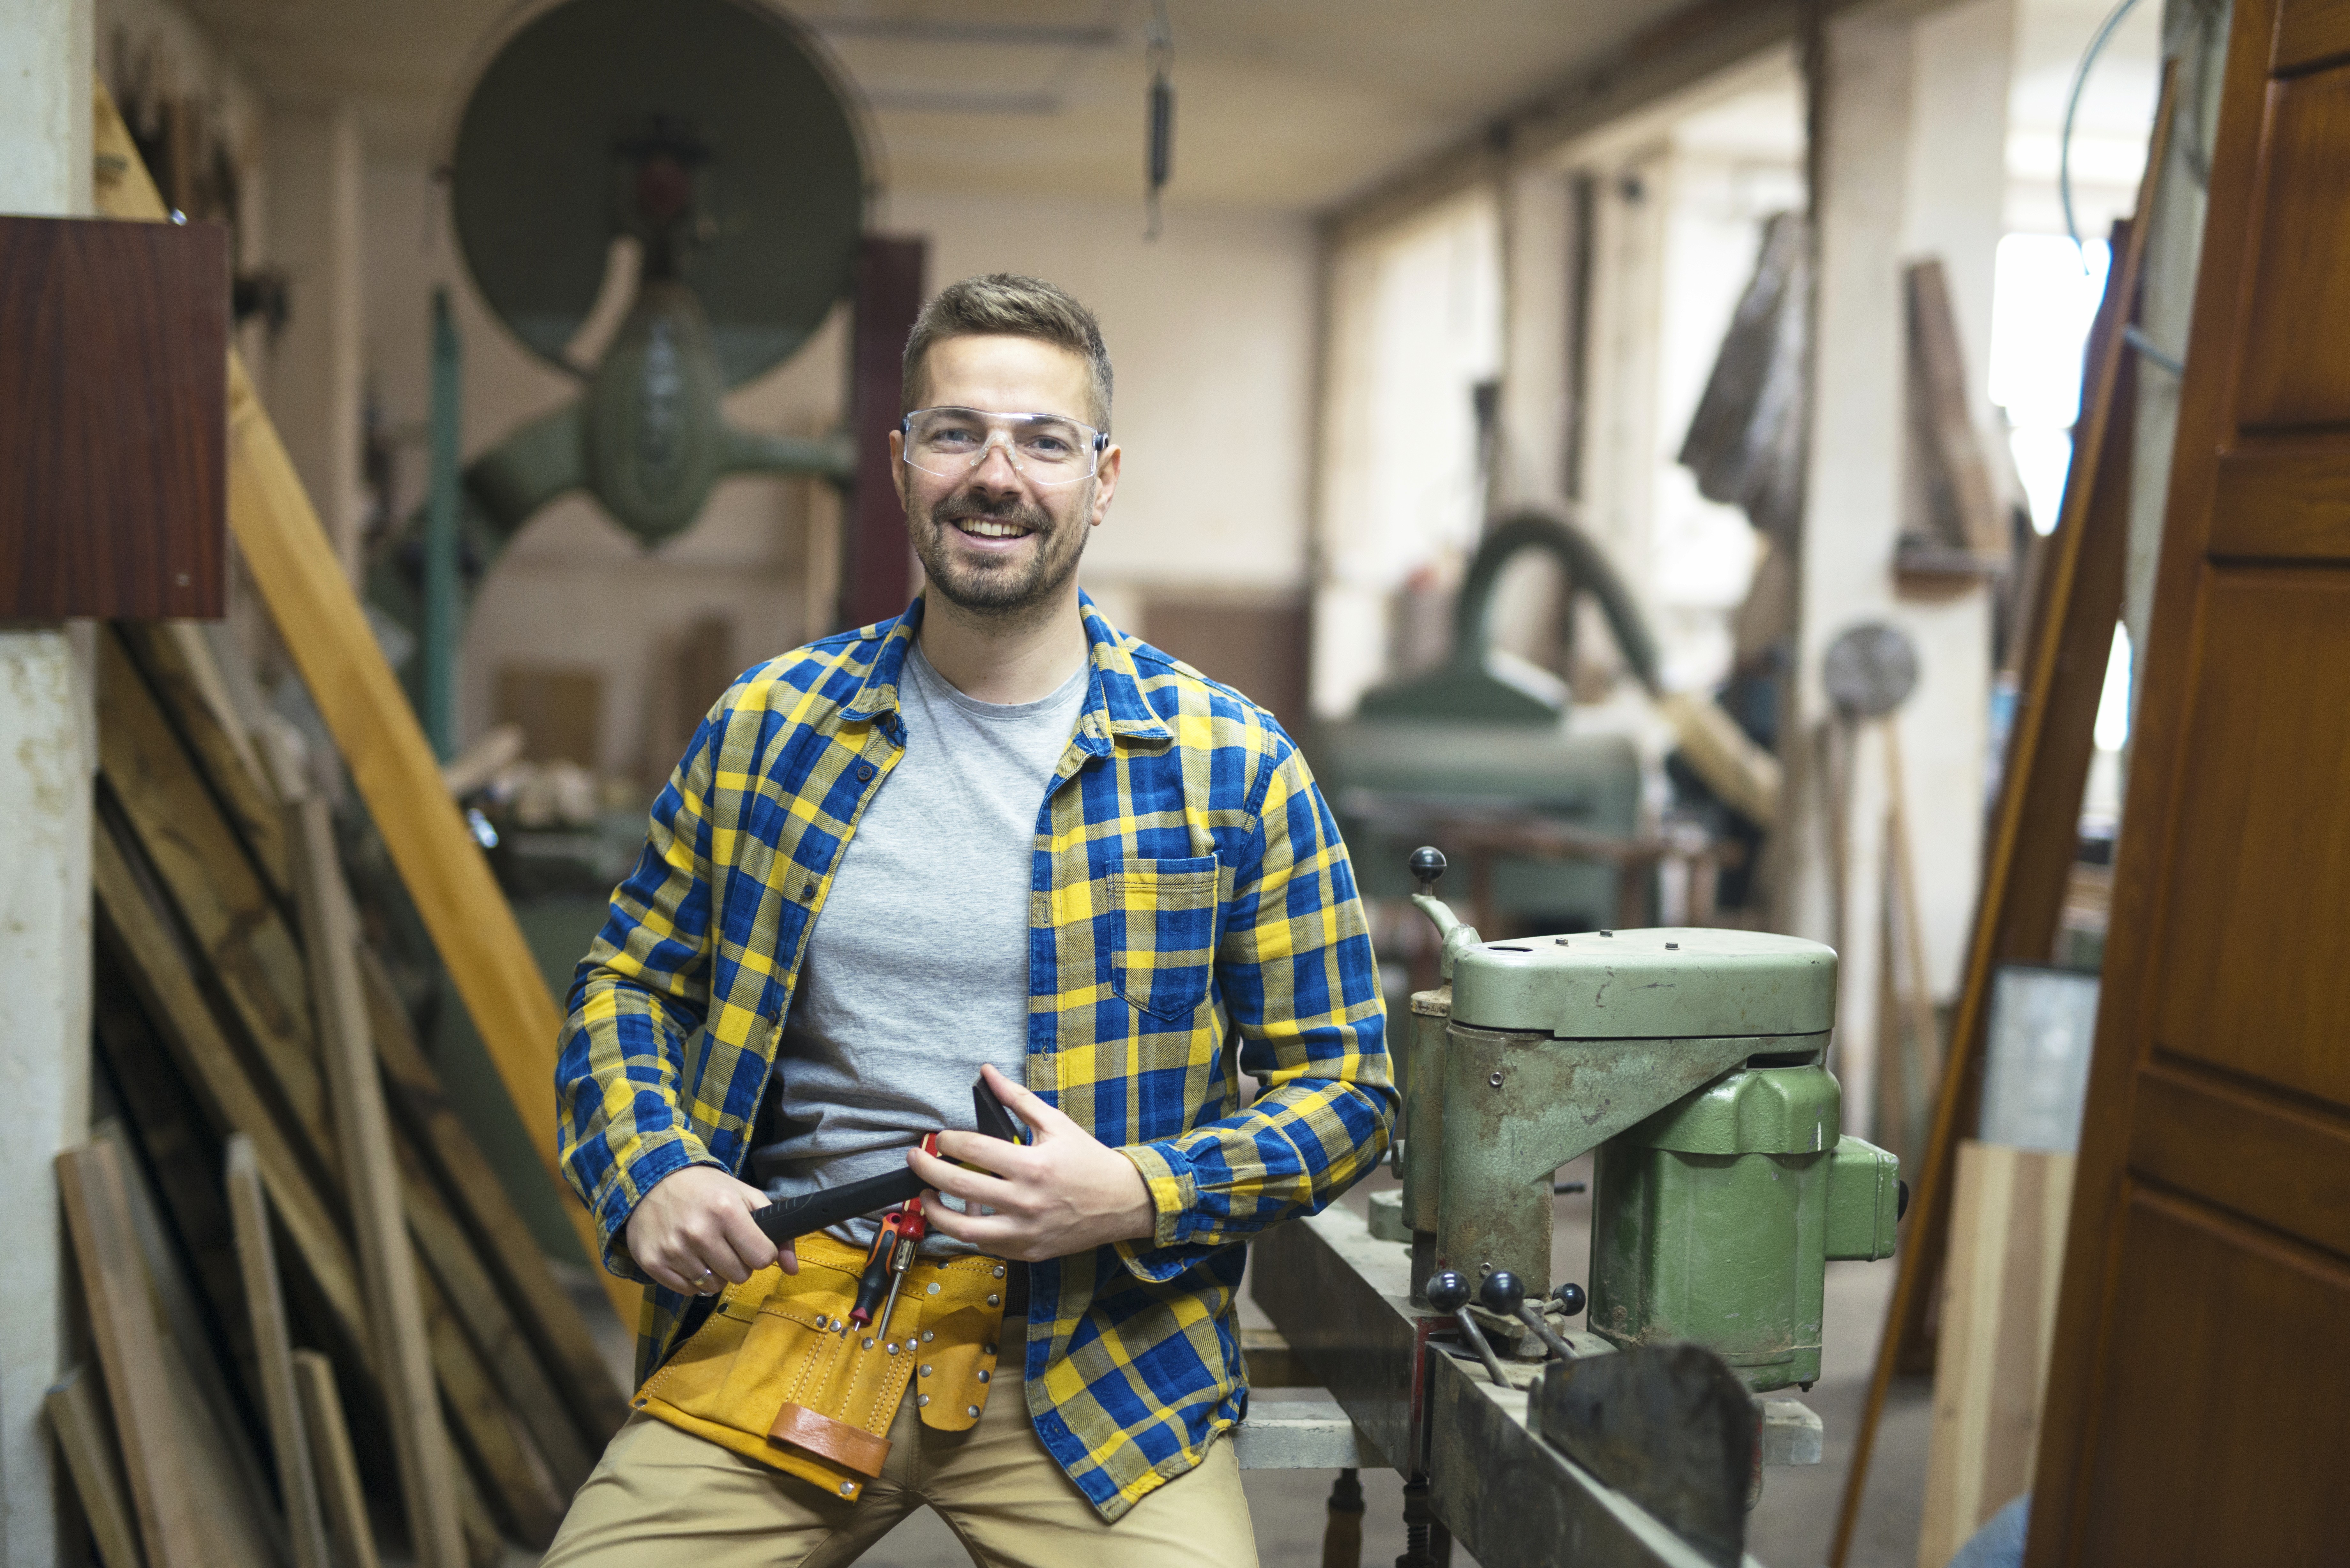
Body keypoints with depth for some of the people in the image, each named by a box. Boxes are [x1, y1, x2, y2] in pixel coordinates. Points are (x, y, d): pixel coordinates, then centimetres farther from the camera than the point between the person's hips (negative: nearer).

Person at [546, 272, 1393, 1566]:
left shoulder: (1231, 767, -2)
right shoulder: (769, 726, 5)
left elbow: (1341, 1091, 2)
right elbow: (625, 982, 15)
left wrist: (1137, 1195, -14)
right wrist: (648, 1174, -4)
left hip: (1095, 1360, -1)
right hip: (784, 1312, 2)